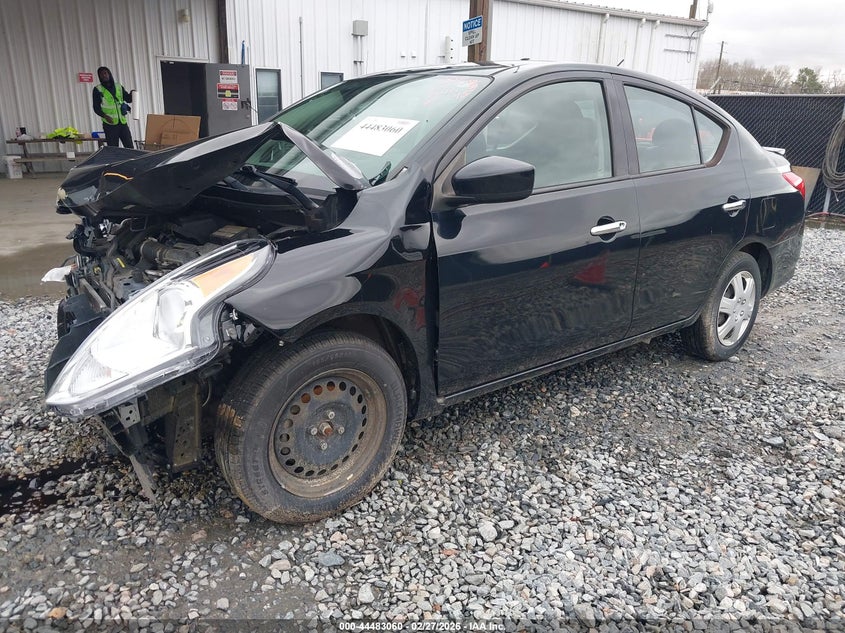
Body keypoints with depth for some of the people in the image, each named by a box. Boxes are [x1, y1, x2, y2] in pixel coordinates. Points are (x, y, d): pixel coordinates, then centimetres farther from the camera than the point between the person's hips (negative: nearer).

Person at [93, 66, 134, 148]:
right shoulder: (98, 89, 3)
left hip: (122, 122, 3)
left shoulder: (118, 86, 12)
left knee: (130, 147, 1)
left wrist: (131, 94, -9)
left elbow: (129, 99, 14)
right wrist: (105, 116, -18)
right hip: (110, 124, -3)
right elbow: (96, 107, -1)